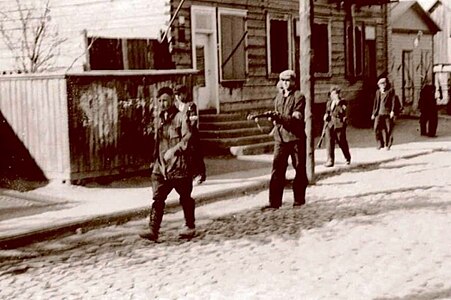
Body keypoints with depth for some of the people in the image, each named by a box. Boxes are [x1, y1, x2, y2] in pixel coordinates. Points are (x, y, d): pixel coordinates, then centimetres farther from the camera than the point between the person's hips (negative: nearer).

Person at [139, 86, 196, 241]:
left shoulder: (180, 118, -8)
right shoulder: (158, 118, 11)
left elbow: (187, 138, -17)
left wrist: (173, 150, -24)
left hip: (179, 166, -5)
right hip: (161, 165, 5)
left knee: (185, 197, 11)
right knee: (158, 198, -5)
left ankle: (190, 226, 27)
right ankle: (153, 230, -8)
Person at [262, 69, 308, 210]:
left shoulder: (299, 97, -4)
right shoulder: (278, 97, 14)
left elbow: (297, 118, -14)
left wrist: (280, 117, -25)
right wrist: (274, 118, -4)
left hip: (296, 137, -4)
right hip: (280, 138, 4)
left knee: (299, 169, 6)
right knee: (277, 169, -3)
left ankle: (299, 199, 18)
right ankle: (274, 202, -3)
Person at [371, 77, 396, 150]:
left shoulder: (390, 91, 3)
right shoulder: (377, 92, 16)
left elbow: (393, 101, -2)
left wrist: (392, 111, -12)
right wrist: (373, 113, 17)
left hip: (388, 112, -3)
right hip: (379, 113, 3)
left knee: (388, 129, 0)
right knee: (377, 128, -10)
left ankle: (388, 145, 12)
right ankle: (380, 143, 2)